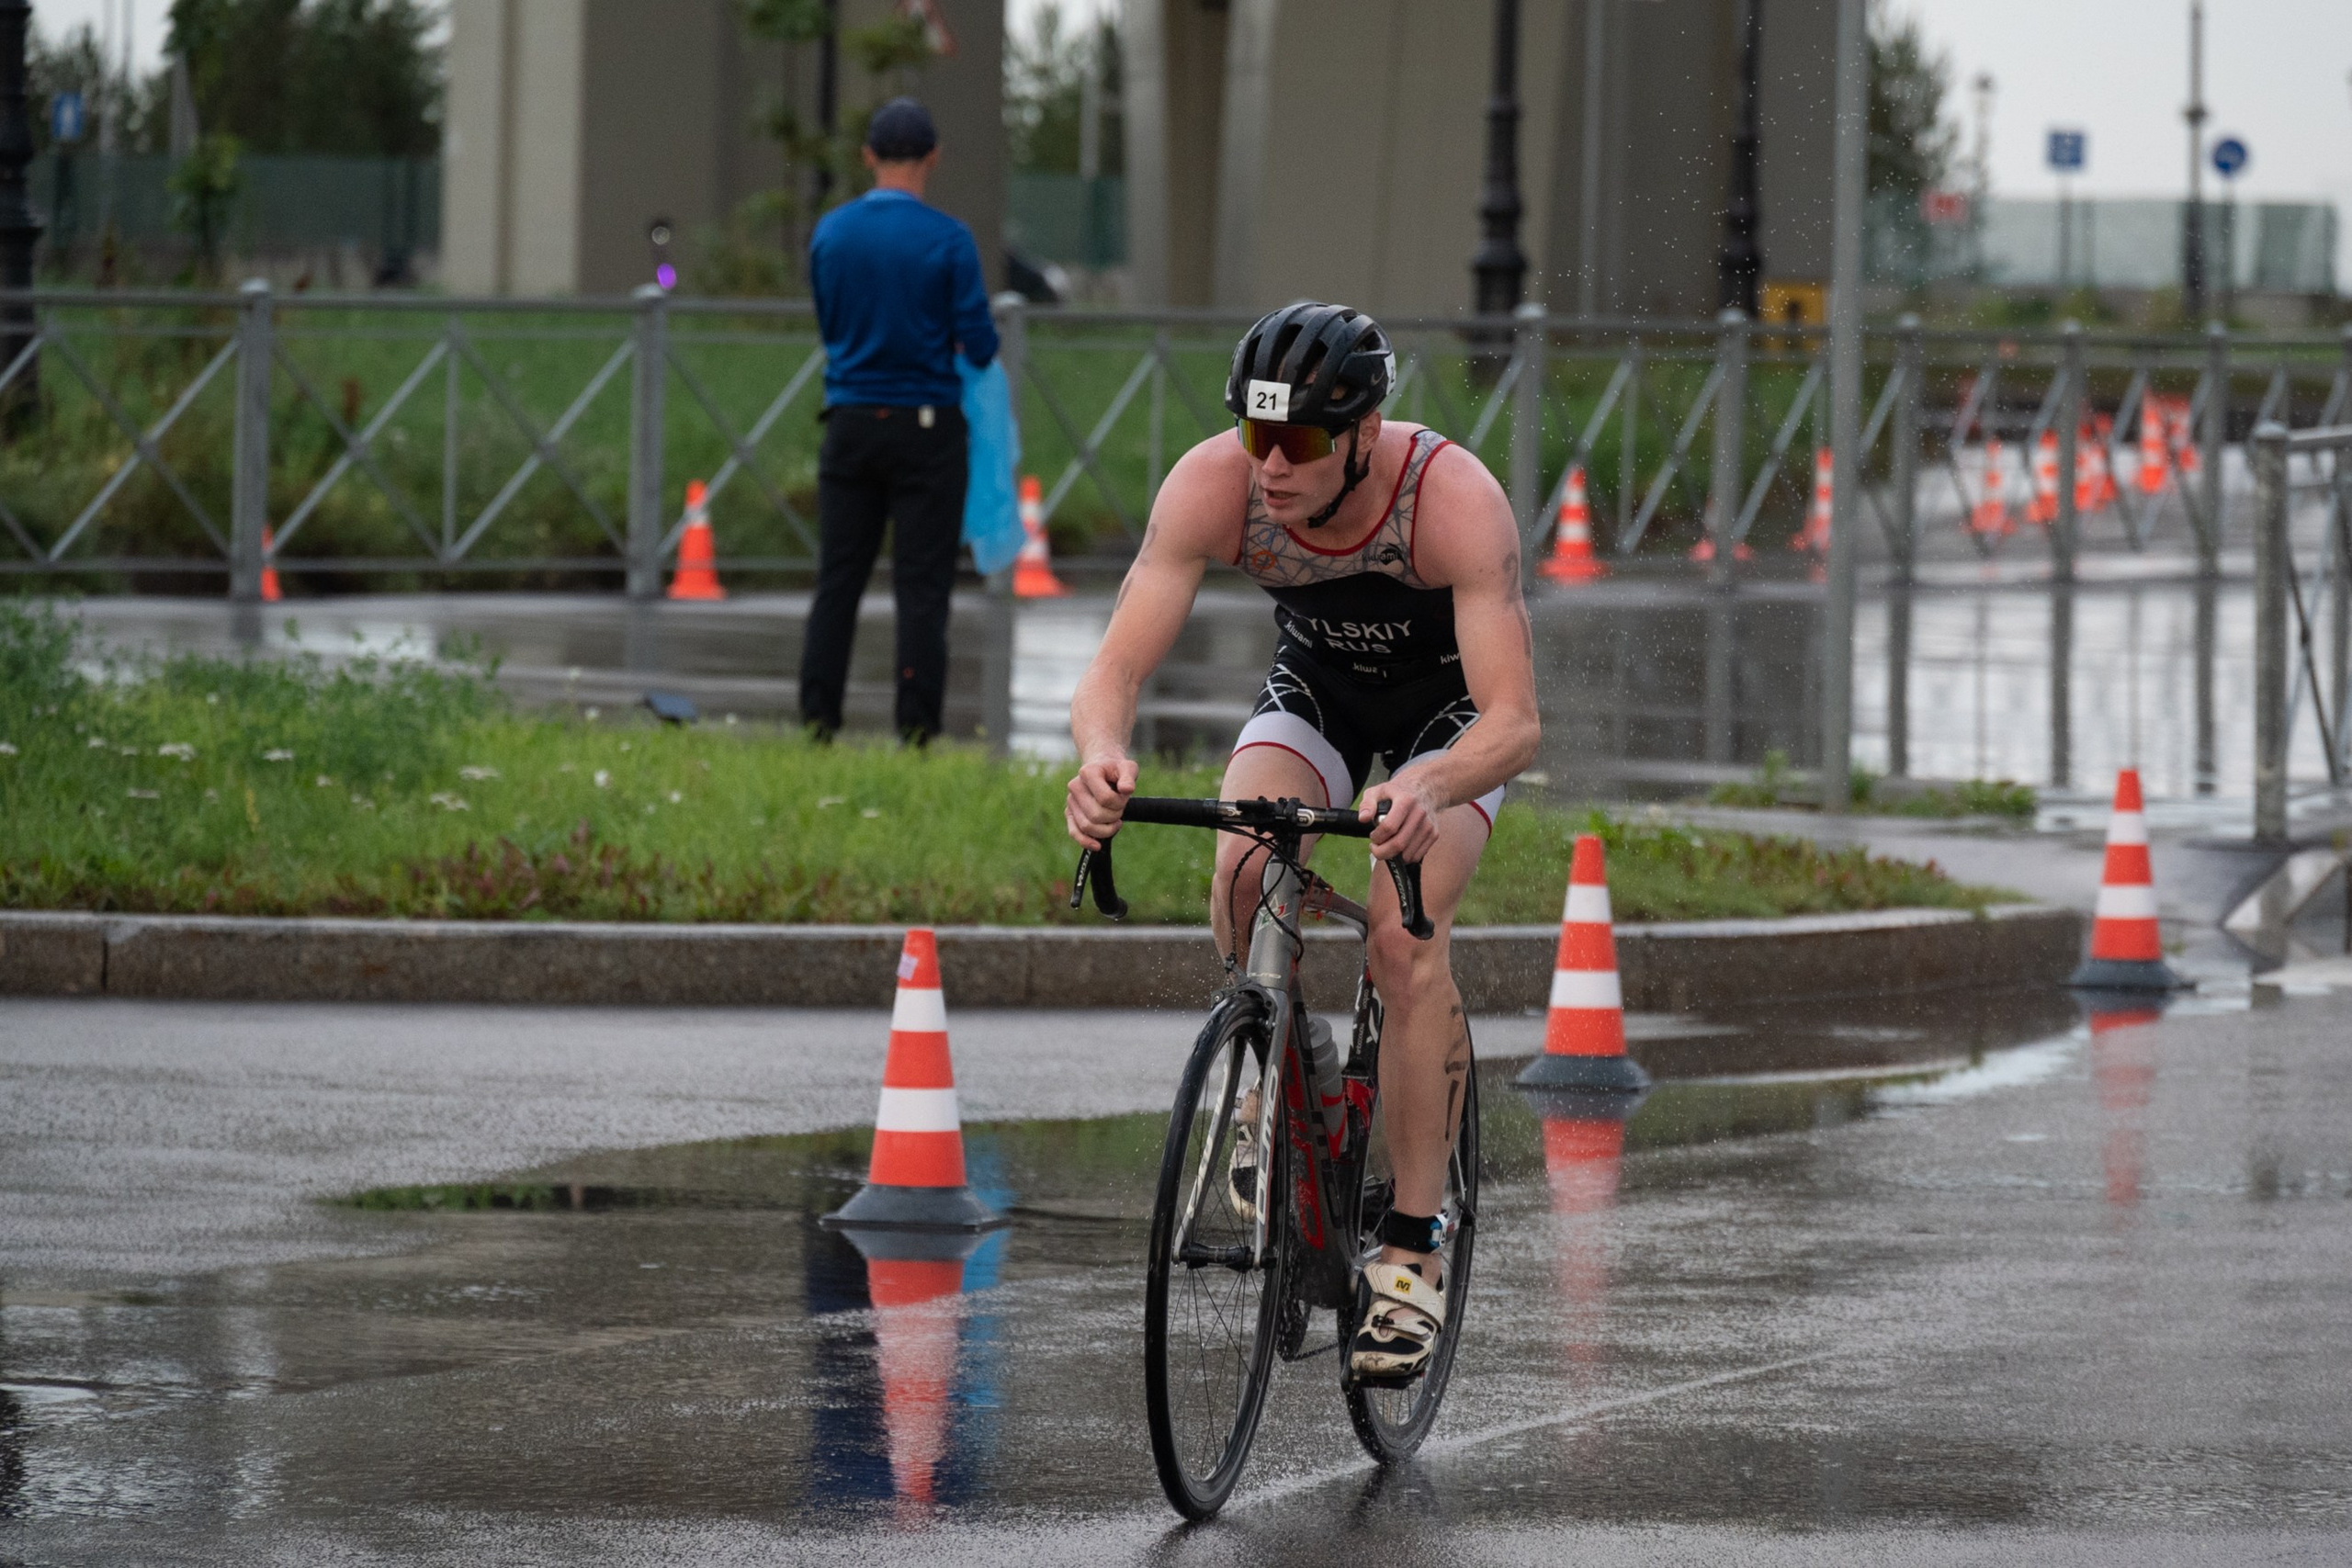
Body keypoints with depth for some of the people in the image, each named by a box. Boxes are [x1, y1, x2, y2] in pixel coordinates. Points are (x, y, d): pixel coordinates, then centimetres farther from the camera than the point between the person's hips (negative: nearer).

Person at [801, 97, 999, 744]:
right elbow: (980, 345, -9)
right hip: (927, 426, -3)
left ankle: (818, 719, 3)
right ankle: (916, 729, -5)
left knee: (838, 580, 7)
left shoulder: (830, 234, 1)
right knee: (922, 586, -1)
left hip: (852, 424, 3)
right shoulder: (949, 241, -10)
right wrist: (975, 340, 15)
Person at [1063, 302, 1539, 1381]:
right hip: (1314, 691, 3)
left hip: (1451, 713, -3)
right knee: (1246, 877, -28)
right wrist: (1102, 757, -55)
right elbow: (1115, 669, -32)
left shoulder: (1455, 499, -37)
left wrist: (1426, 787, -62)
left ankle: (1414, 1251, -16)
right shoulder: (1213, 485, -30)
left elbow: (1514, 722, -41)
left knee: (1405, 937, -26)